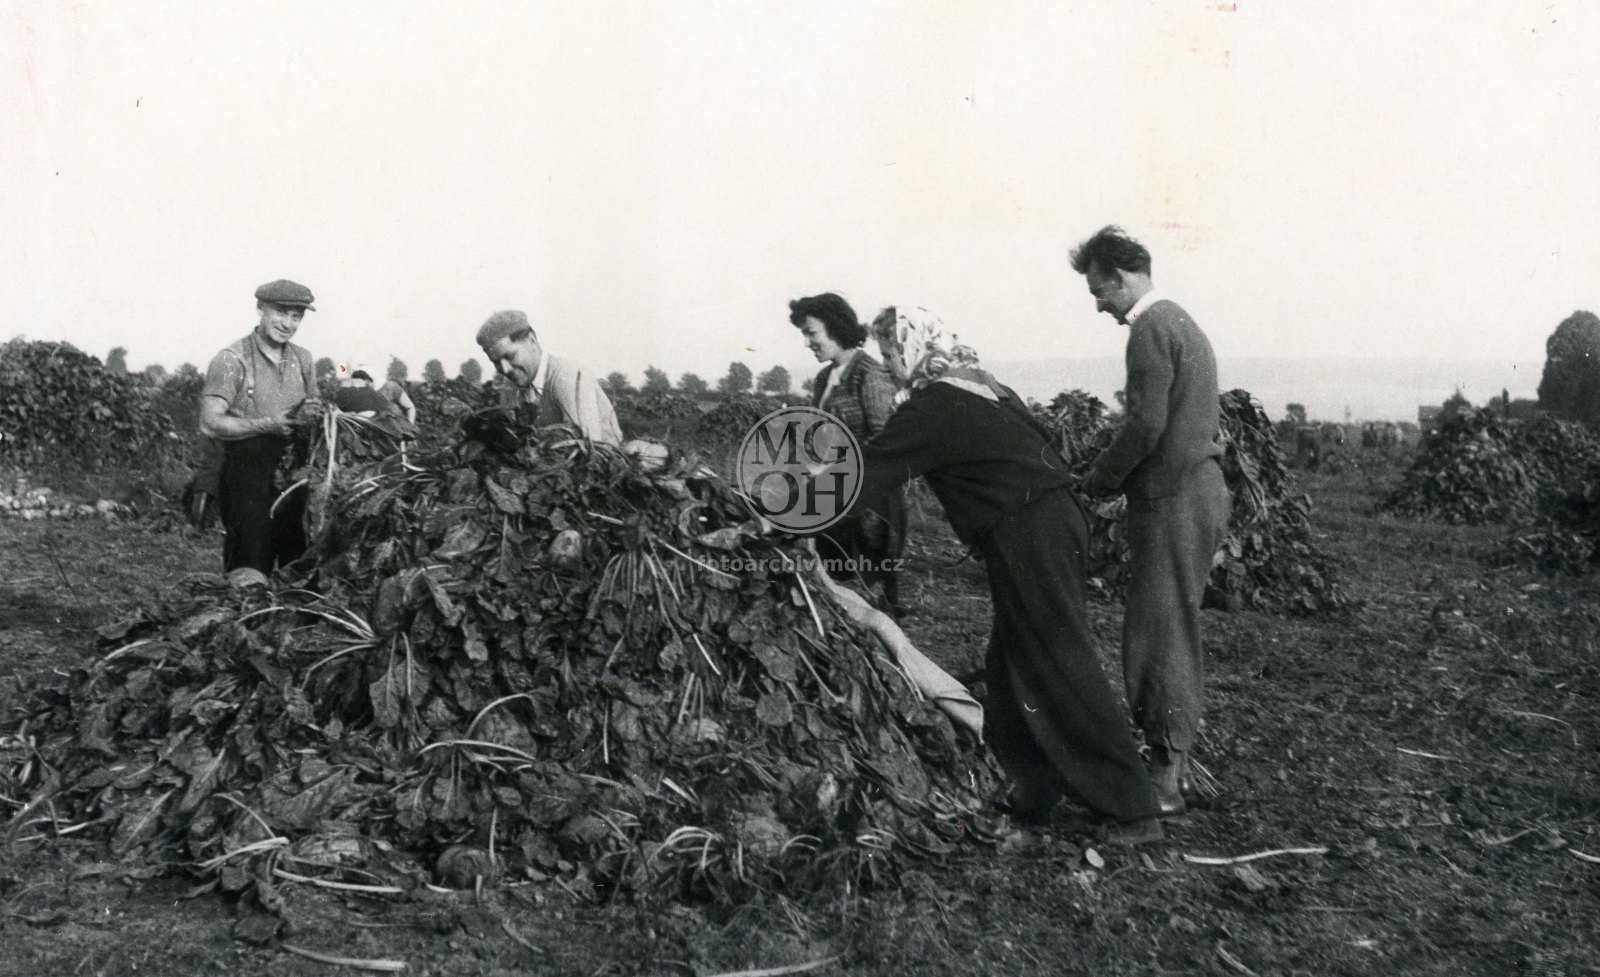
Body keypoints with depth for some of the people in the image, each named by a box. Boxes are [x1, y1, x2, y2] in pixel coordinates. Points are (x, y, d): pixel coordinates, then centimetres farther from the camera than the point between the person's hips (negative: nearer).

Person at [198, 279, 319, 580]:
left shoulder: (302, 359, 14)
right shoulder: (231, 360, -5)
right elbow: (210, 423, -12)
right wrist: (268, 425, -19)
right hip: (247, 475, -5)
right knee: (249, 572, -7)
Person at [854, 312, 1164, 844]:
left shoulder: (932, 409, -10)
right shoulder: (981, 385, 18)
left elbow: (866, 478, -9)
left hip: (1026, 538, -9)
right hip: (1059, 517, 9)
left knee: (1064, 670, -4)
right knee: (1011, 667, 16)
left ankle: (1131, 811, 1)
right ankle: (1033, 794, 24)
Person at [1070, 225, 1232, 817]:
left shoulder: (1150, 329, -12)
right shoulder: (1182, 323, 19)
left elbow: (1147, 424, -21)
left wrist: (1100, 479, -8)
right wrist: (1116, 475, 17)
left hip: (1171, 501, -10)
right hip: (1202, 491, 10)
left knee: (1159, 635, -6)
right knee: (1174, 631, 15)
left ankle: (1166, 778, -1)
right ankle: (1175, 760, 23)